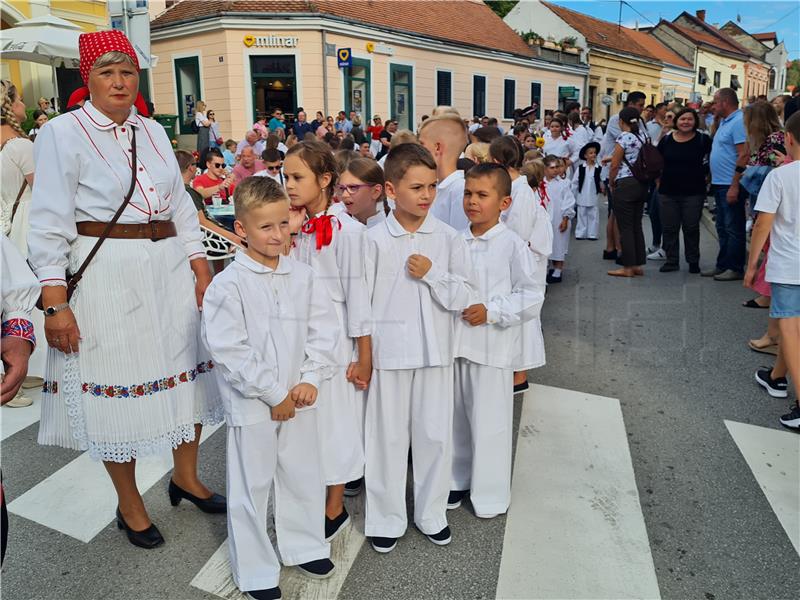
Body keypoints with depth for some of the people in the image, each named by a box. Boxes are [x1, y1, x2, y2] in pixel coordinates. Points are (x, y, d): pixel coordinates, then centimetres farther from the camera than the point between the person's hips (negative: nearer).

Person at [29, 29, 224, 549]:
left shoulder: (153, 131, 12)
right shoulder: (64, 134, -4)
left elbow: (182, 206, 13)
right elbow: (49, 223, -8)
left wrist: (202, 269, 5)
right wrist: (56, 303, -15)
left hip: (169, 267, 6)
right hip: (106, 274, -5)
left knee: (185, 367, 12)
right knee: (117, 383, 4)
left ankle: (186, 477, 35)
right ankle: (130, 505, 26)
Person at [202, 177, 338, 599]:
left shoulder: (303, 276, 1)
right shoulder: (228, 285, -13)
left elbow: (321, 332, 4)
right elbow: (229, 350, -16)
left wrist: (310, 380, -9)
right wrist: (273, 394, -14)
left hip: (300, 399, 5)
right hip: (251, 405, -4)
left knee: (303, 477, 19)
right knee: (252, 486, 10)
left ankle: (304, 546, 41)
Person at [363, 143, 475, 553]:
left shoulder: (448, 238, -1)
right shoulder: (375, 239, -6)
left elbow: (463, 297, -2)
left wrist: (431, 273, -17)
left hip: (435, 351, 2)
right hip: (389, 351, -2)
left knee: (435, 435, 12)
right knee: (388, 436, 9)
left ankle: (431, 513, 33)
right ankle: (386, 518, 28)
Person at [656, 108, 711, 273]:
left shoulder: (702, 139, -2)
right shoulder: (666, 139, 5)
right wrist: (659, 182, 6)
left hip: (693, 192, -2)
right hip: (668, 191, 2)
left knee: (691, 228, 5)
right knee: (669, 228, 7)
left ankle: (693, 261, 17)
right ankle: (671, 261, 18)